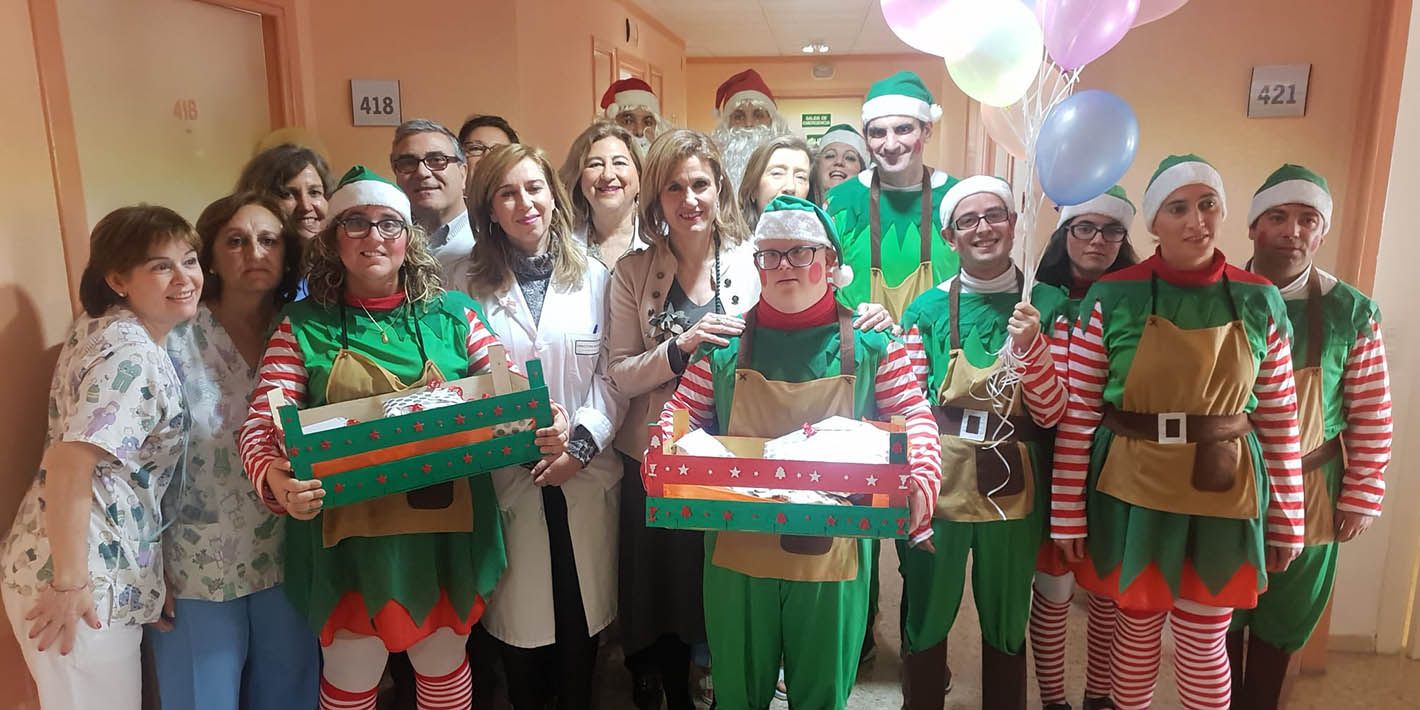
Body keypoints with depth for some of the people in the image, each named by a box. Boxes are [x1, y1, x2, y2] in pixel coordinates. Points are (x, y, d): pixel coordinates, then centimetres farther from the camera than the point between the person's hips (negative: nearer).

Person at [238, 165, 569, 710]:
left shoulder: (453, 315, 2)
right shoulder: (303, 326, -1)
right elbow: (260, 426, -6)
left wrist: (545, 431, -20)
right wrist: (275, 479, -27)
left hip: (447, 536, 1)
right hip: (348, 538, -1)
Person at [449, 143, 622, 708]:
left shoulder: (594, 277, 4)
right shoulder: (469, 282, 4)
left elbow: (611, 374, 2)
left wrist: (582, 443, -11)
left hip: (585, 472, 1)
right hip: (506, 476, 0)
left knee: (581, 609, 10)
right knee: (518, 613, 8)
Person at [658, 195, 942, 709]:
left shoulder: (870, 343, -1)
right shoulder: (726, 342, 1)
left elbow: (914, 416, 1)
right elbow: (683, 411, 5)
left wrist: (921, 480, -17)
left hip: (833, 556, 0)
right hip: (737, 553, 1)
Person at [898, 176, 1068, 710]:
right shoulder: (927, 310, -3)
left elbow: (1051, 415, -5)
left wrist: (1028, 345, -20)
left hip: (1013, 491, 1)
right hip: (940, 485, 0)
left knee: (1007, 625, 17)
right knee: (925, 620, 14)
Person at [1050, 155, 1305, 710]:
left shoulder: (1260, 301, -1)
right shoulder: (1111, 298, -9)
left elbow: (1279, 418, 5)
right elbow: (1076, 414, -7)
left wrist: (1288, 517, 7)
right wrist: (1068, 514, -6)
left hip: (1224, 499, 2)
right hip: (1132, 495, -1)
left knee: (1203, 642, 13)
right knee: (1137, 628, 15)